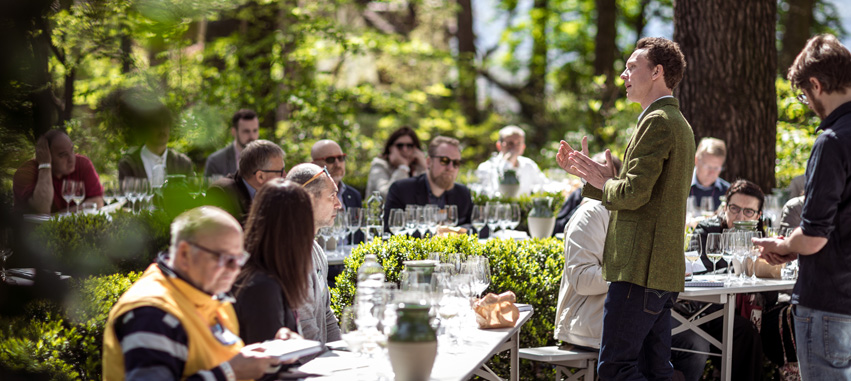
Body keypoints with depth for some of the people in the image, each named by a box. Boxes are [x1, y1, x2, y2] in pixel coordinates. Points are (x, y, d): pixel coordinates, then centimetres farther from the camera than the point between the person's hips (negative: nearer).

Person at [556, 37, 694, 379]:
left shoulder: (657, 122, -13)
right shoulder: (677, 123, 21)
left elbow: (634, 193, -21)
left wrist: (603, 182, -1)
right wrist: (587, 173, 16)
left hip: (640, 271, -11)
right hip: (664, 272, 11)